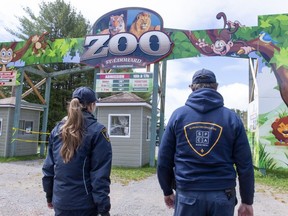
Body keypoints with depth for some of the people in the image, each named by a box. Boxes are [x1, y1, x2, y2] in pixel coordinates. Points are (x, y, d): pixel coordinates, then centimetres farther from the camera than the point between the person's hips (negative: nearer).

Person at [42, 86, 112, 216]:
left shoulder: (57, 129, 4)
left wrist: (49, 196, 19)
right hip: (84, 205, -5)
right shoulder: (97, 131, -12)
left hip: (60, 202, 5)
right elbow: (100, 175, -16)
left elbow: (48, 166, 9)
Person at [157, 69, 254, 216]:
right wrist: (247, 201, 8)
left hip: (187, 194, 0)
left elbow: (164, 159, 1)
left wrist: (167, 191, 14)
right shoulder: (232, 117, -1)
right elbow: (245, 164, -1)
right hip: (222, 195, 1)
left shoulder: (178, 115, 0)